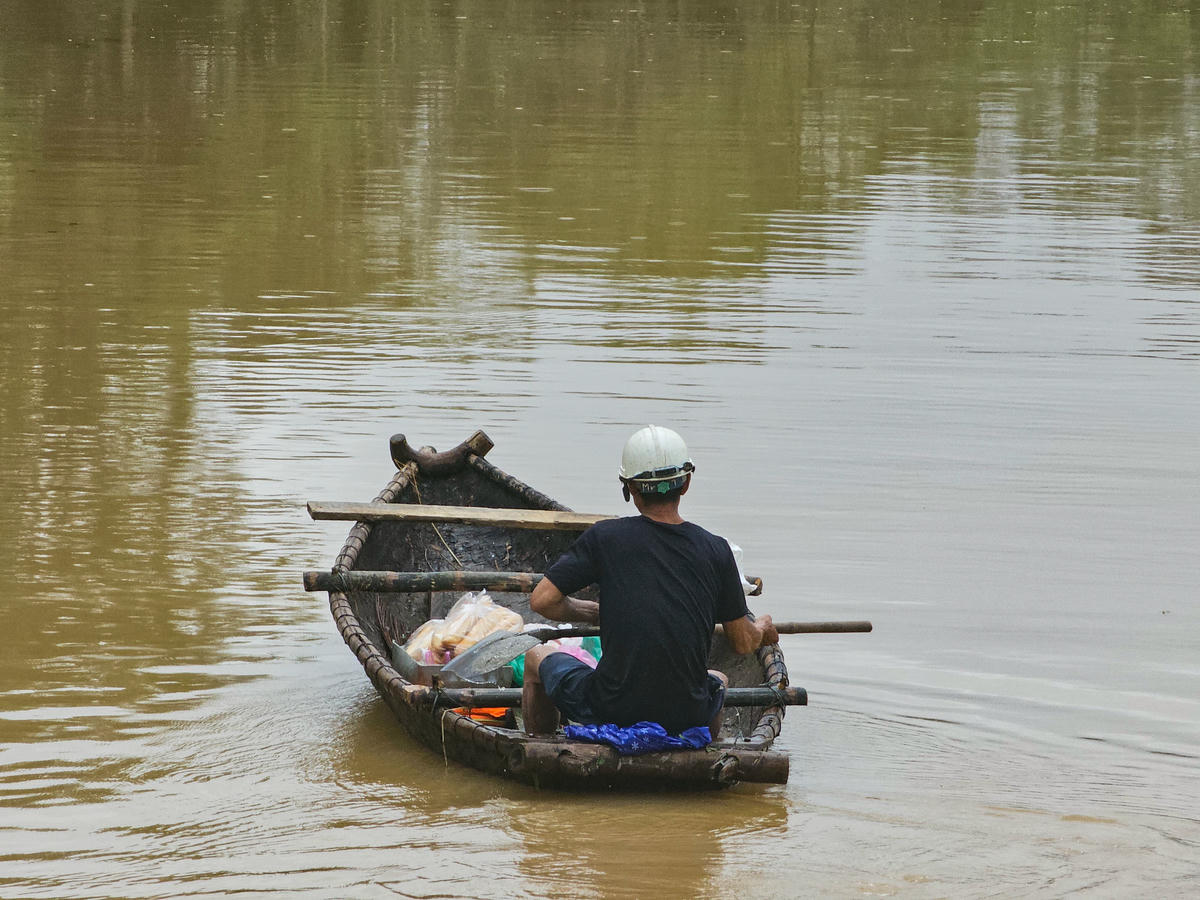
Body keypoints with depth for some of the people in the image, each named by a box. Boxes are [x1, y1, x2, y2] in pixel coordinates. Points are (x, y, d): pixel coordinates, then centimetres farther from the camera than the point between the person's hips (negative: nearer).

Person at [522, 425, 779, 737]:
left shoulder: (604, 538, -6)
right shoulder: (716, 551, -1)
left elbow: (541, 600, -4)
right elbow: (743, 643, 6)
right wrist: (762, 629, 31)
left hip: (610, 712, -2)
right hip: (688, 718, 2)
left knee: (537, 658, 28)